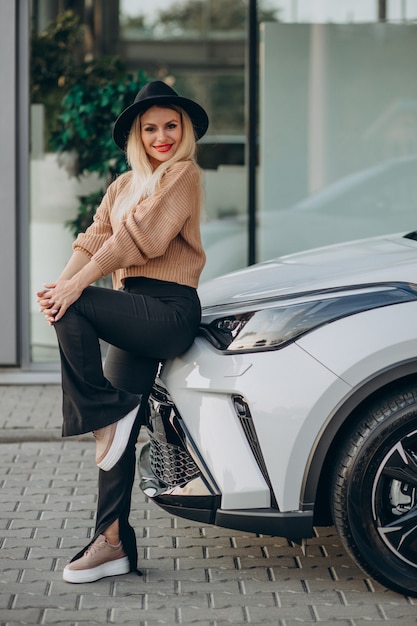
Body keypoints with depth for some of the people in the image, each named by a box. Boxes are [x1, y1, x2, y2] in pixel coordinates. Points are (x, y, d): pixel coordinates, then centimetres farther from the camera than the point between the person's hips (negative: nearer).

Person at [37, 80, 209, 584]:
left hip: (170, 311, -7)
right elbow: (95, 239, 10)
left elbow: (140, 235, -15)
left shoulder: (183, 174, -2)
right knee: (120, 432, 1)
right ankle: (114, 544, 3)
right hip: (139, 314, 7)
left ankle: (105, 415, -14)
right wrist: (60, 281, -11)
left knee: (73, 310, -26)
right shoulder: (124, 185, 22)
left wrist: (76, 285, -21)